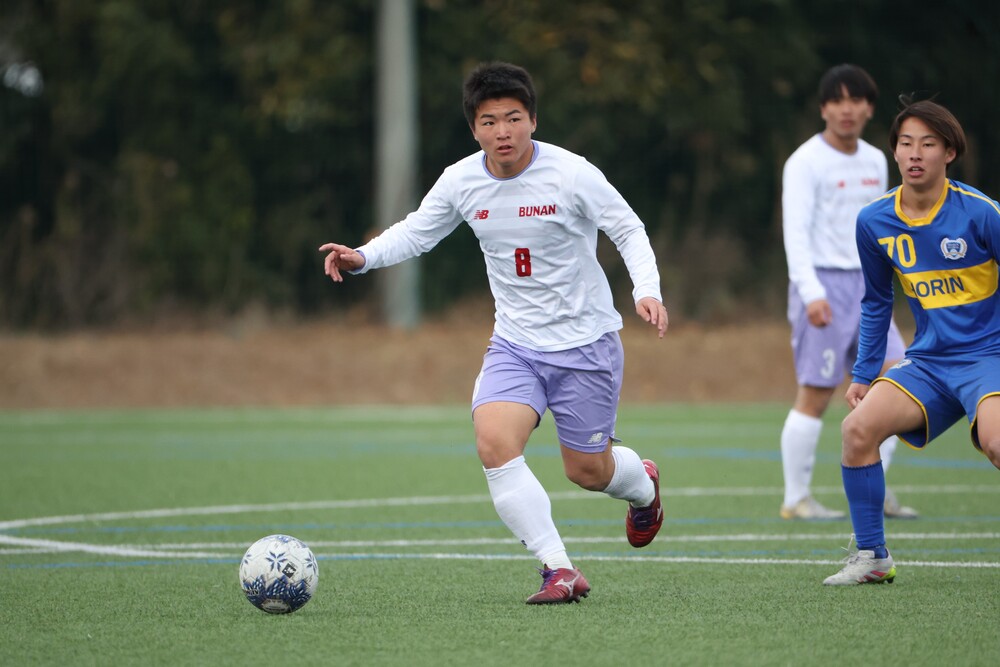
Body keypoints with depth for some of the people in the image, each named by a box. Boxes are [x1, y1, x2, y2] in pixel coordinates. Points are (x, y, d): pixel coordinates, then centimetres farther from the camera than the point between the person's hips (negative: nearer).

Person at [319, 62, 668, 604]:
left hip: (586, 341, -3)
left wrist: (646, 290, -23)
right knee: (494, 443, -22)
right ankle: (559, 570, -18)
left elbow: (628, 230, -7)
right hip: (515, 344, 3)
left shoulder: (571, 174, -17)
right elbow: (414, 233, 7)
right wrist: (362, 258, -12)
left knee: (587, 470, 7)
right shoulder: (461, 181, -6)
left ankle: (643, 484, 46)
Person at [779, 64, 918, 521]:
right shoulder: (805, 162, -8)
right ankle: (796, 500, 2)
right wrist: (811, 292, -26)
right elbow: (796, 231, -16)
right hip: (821, 286, -7)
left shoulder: (875, 162, 13)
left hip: (864, 285, 7)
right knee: (815, 395, -6)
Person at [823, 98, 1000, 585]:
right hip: (928, 361, 5)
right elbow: (876, 303, 17)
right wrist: (864, 374, 15)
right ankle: (872, 558, -1)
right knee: (858, 428, -15)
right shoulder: (874, 223, 2)